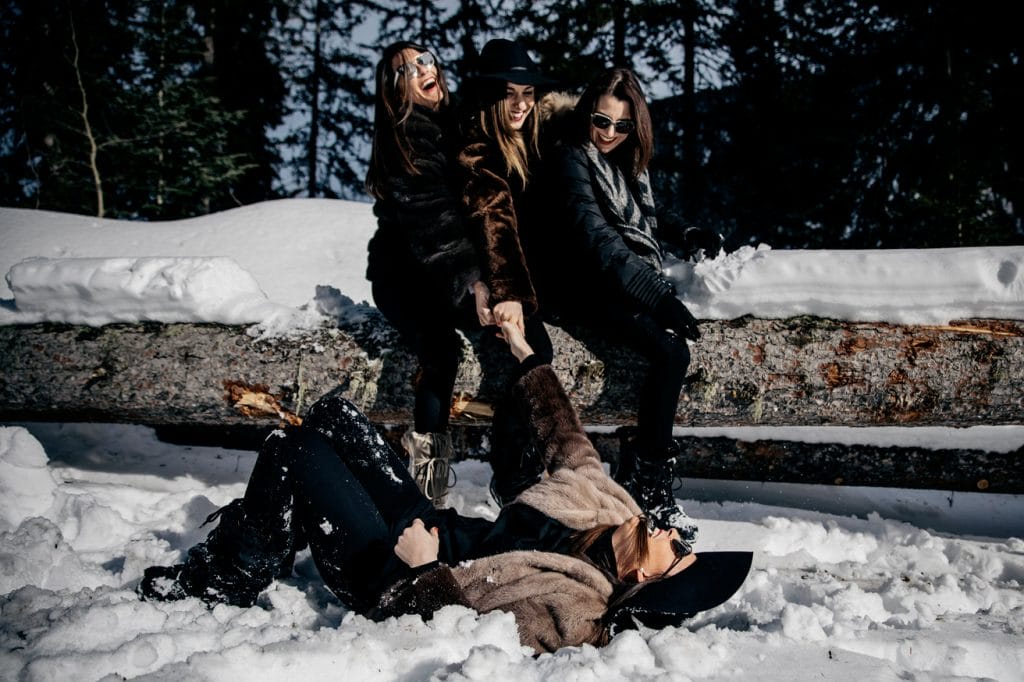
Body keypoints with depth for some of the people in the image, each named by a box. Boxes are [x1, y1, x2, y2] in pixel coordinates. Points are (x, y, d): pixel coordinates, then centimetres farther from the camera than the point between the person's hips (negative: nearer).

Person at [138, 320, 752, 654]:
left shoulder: (570, 611, -32)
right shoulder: (614, 505, -10)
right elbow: (565, 438, 3)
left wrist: (423, 569, -25)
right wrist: (529, 359, 8)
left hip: (398, 579, -8)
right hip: (441, 533, 8)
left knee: (293, 451, -13)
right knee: (333, 414, 7)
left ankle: (227, 581, 11)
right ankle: (252, 523, 28)